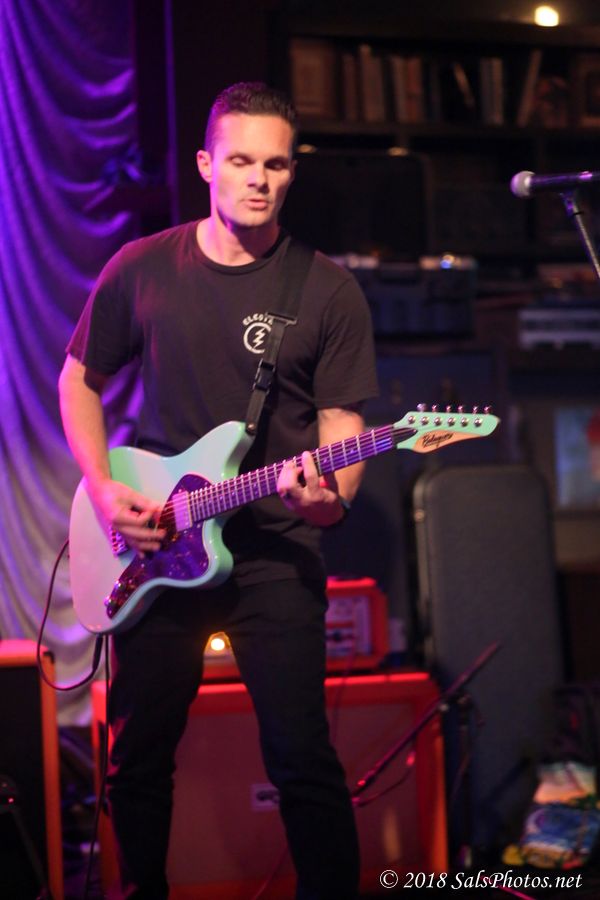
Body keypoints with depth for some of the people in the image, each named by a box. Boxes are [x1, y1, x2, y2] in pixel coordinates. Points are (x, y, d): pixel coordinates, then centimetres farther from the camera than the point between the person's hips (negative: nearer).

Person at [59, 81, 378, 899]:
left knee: (301, 758, -7)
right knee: (139, 756, 10)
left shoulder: (329, 291, -1)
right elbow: (79, 381, 14)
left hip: (275, 551, -2)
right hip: (151, 546, 2)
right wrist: (103, 488, 0)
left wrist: (331, 497, -23)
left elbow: (341, 423, -1)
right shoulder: (141, 270, 3)